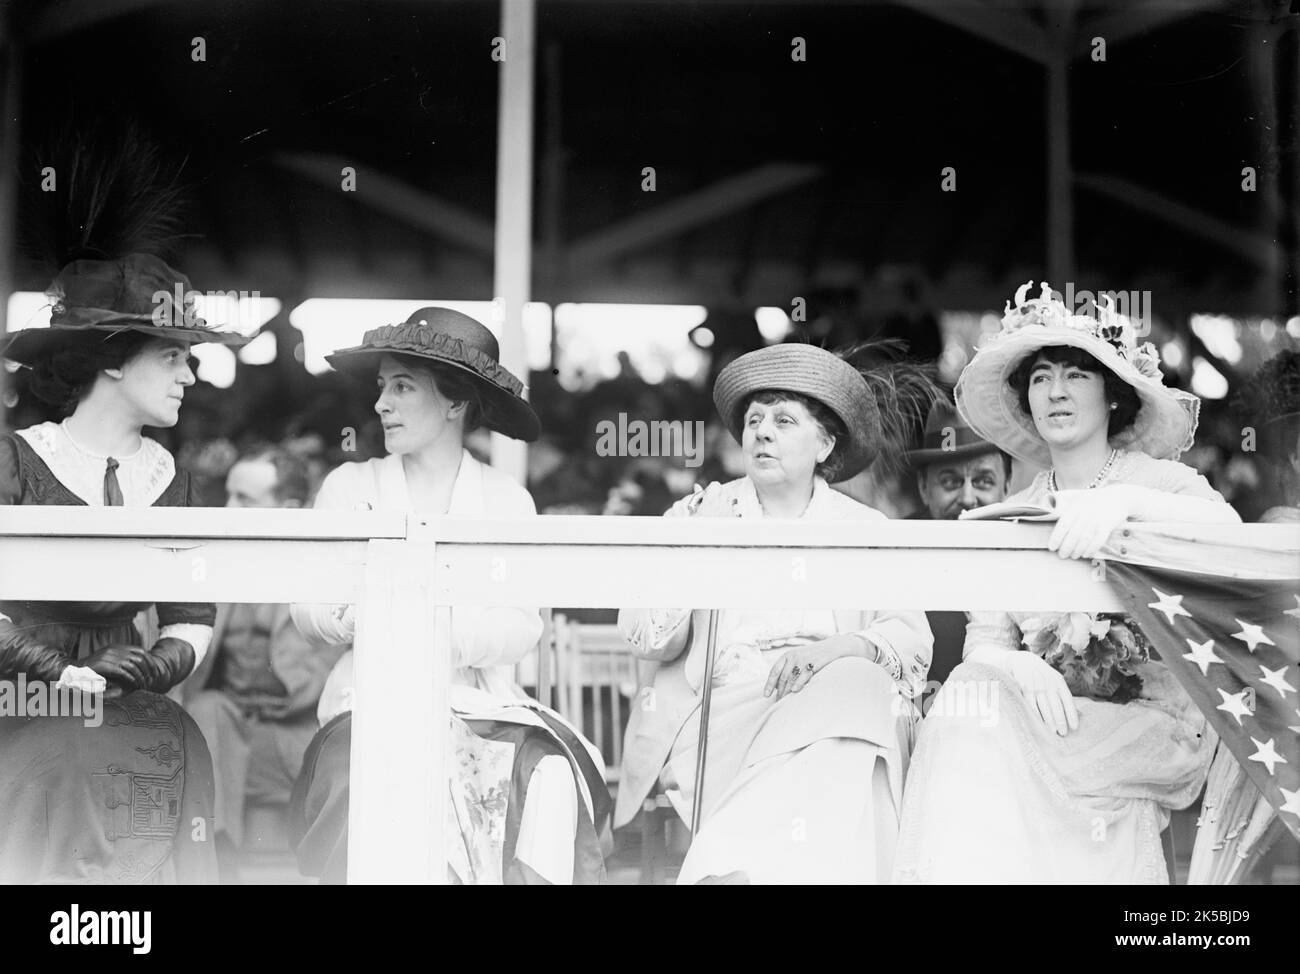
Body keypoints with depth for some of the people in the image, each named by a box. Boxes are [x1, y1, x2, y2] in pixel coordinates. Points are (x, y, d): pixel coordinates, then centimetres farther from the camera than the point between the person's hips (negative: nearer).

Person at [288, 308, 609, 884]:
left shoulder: (506, 499, 11)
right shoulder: (350, 486, 12)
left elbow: (523, 626, -2)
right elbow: (310, 612, 2)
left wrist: (448, 632, -21)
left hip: (484, 705, 1)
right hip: (374, 702, 0)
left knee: (550, 778, -26)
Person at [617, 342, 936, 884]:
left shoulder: (866, 529, 18)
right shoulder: (697, 516, 17)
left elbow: (911, 639, 4)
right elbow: (647, 641, 7)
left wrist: (837, 649, -17)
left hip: (839, 703, 2)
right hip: (718, 711, -2)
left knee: (856, 688, -33)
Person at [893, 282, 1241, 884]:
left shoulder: (1159, 479, 1)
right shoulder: (1012, 515, 13)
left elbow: (1226, 529, -21)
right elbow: (984, 639, 4)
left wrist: (1125, 500, -36)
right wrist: (1020, 666, -19)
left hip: (1156, 723, -4)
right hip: (1055, 716, 4)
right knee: (977, 693, -26)